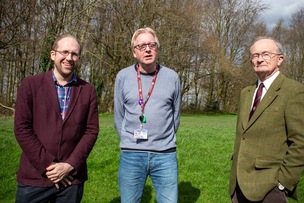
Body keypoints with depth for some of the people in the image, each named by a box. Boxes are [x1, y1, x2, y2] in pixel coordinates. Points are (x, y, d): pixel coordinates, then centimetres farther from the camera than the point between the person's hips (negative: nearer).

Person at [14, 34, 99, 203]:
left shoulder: (88, 90, 4)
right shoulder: (30, 84, 0)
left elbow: (91, 131, 0)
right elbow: (22, 128, -5)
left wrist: (70, 165, -9)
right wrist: (48, 165, -10)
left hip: (72, 178, 1)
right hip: (34, 177, -1)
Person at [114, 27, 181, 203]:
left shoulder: (172, 77, 2)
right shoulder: (123, 77, 0)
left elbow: (175, 115, 11)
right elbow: (119, 117, 8)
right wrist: (130, 142, 10)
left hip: (166, 155, 1)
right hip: (131, 155, 0)